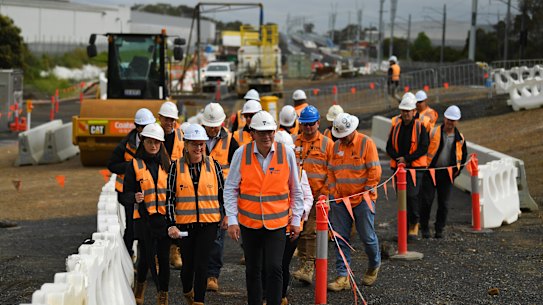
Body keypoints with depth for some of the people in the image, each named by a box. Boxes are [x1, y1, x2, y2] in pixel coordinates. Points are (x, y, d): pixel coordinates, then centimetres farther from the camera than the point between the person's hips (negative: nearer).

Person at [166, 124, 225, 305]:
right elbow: (170, 197, 0)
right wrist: (171, 224, -6)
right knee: (188, 263, 9)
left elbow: (222, 192, 11)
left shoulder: (213, 165, 2)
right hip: (185, 223, 0)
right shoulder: (176, 167, 0)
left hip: (208, 223, 0)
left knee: (202, 263, -6)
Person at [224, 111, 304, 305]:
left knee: (274, 269, -11)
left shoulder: (286, 154, -4)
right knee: (252, 270, 11)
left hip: (277, 222, -1)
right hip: (249, 222, 1)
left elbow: (296, 190, 6)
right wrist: (232, 220, -7)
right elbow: (230, 189, -1)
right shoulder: (241, 154, -6)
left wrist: (296, 219, 5)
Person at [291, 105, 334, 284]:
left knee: (311, 231, -9)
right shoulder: (293, 143, 11)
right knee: (300, 230, 8)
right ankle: (304, 263, 19)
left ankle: (309, 269, -11)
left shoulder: (327, 144, 2)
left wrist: (324, 192, -7)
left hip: (317, 195, -4)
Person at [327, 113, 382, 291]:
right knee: (340, 238, 1)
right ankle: (343, 277, 5)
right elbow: (331, 171, 14)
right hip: (341, 201, 5)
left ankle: (374, 266, 29)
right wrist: (334, 192, 4)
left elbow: (375, 171, -10)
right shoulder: (337, 146, 10)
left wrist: (367, 192, -10)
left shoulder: (366, 143, -7)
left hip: (362, 200, -5)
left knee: (367, 236, 2)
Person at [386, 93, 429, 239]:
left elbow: (423, 148, -9)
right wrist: (397, 158, -11)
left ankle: (414, 224, 4)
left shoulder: (420, 127, -2)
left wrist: (406, 158, -15)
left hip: (415, 167, -4)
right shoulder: (396, 127, 9)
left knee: (412, 195, -14)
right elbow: (389, 147, 8)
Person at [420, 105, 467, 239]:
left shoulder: (460, 138, 4)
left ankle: (439, 230, 15)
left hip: (447, 174, 3)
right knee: (426, 201, -3)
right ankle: (424, 228, 9)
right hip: (431, 172, -3)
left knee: (444, 204, 5)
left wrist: (457, 170, 11)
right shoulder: (433, 133, -6)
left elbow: (463, 156, 18)